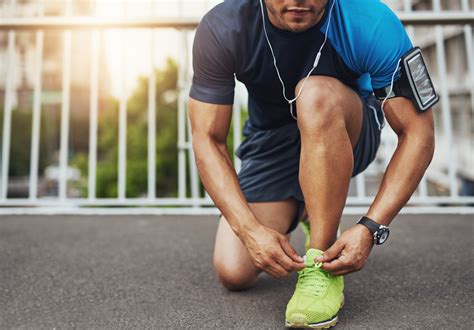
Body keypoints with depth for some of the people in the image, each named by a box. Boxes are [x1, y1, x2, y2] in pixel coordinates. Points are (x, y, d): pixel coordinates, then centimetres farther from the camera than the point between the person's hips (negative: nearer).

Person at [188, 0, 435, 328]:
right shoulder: (221, 29, -24)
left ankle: (323, 271, -25)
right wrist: (251, 230, -33)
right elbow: (208, 140, -22)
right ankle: (300, 214, 23)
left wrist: (370, 228, -33)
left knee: (316, 93, -37)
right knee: (234, 273, -12)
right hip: (271, 141, 2)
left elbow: (418, 134, -24)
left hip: (348, 134, -1)